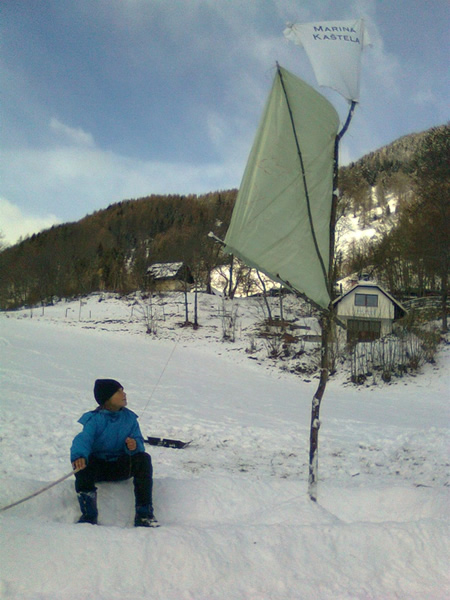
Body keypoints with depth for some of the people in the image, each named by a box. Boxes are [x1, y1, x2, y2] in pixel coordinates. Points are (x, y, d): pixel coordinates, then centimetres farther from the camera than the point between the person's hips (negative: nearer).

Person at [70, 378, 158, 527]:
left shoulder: (129, 417, 6)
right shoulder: (94, 419, -9)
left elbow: (138, 440, 1)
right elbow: (83, 439, -28)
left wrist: (135, 445, -26)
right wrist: (79, 455, -52)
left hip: (121, 467, 3)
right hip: (97, 466, -3)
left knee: (143, 459, -24)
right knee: (82, 463, -34)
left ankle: (144, 515, -24)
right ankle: (88, 515, -28)